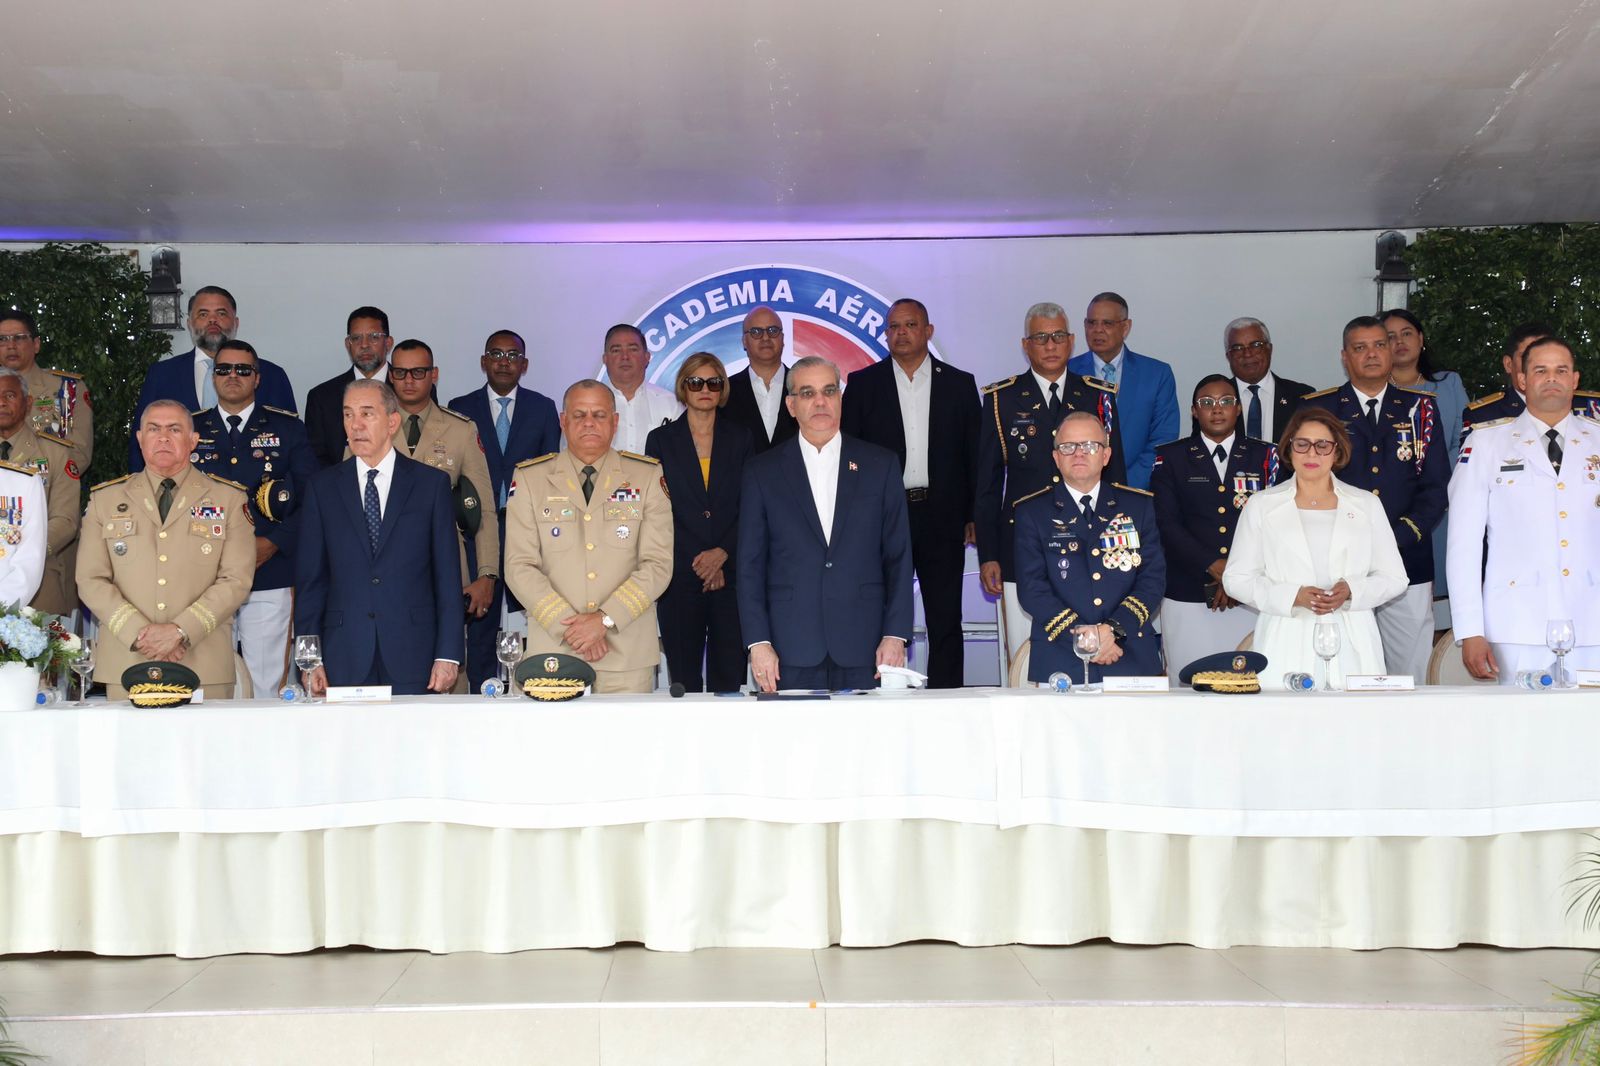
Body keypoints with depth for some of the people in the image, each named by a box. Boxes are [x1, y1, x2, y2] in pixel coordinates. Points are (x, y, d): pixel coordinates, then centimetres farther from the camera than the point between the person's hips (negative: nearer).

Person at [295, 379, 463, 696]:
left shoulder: (432, 483, 5)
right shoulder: (322, 487, 9)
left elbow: (448, 575, 3)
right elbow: (310, 580, 7)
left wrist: (448, 655, -4)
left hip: (413, 658, -1)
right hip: (344, 659, 1)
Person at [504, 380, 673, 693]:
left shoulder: (648, 476, 5)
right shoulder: (529, 479, 6)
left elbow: (658, 564, -2)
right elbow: (519, 567, -1)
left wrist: (606, 619, -13)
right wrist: (569, 625, -11)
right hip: (553, 653, 0)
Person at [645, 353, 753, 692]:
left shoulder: (739, 440, 11)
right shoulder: (662, 440, 8)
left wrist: (722, 553, -9)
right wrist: (699, 562, -6)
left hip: (730, 573, 1)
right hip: (681, 576, -1)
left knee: (730, 676, -2)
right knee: (684, 679, 0)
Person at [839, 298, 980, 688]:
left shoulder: (959, 384, 8)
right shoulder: (863, 384, 6)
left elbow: (973, 454, 8)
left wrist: (973, 516, 1)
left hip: (942, 518, 1)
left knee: (945, 622, 5)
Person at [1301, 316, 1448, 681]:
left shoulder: (1420, 408, 12)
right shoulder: (1318, 409, 7)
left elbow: (1436, 486, 6)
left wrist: (1398, 537, -8)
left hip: (1408, 565, 1)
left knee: (1411, 678, 0)